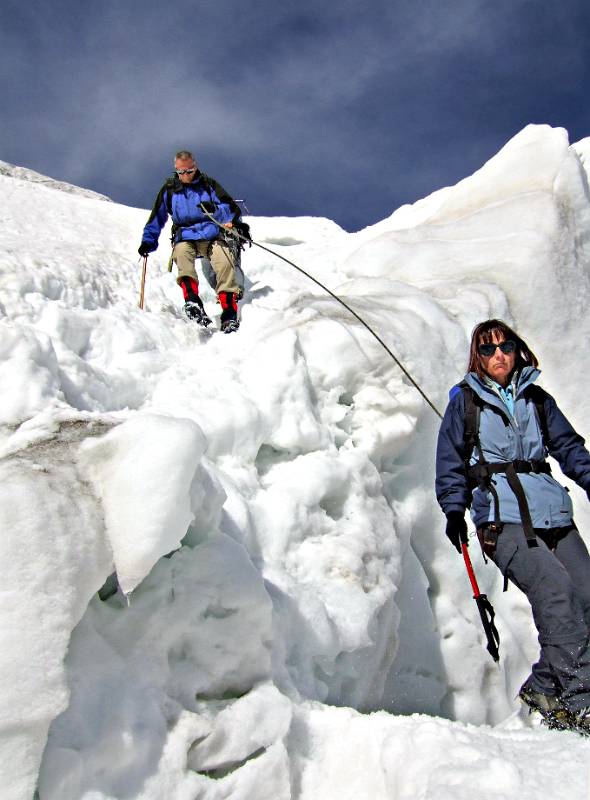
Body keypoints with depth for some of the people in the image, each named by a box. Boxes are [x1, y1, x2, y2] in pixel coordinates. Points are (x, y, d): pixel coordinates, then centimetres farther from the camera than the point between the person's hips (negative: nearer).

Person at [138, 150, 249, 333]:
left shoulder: (208, 184, 10)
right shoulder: (169, 190, 14)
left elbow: (231, 208, 2)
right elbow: (156, 218, 19)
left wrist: (214, 209, -19)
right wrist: (148, 241, 12)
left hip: (212, 235, -1)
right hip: (186, 237, 1)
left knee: (225, 263, -29)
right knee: (182, 252, -35)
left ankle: (229, 314, -32)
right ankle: (192, 301, -48)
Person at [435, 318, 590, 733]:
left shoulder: (537, 399, 19)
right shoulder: (465, 401, 10)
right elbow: (451, 460, 9)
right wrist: (454, 509, -1)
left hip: (553, 515, 5)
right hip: (501, 519, -4)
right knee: (553, 588, -24)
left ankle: (545, 686, 9)